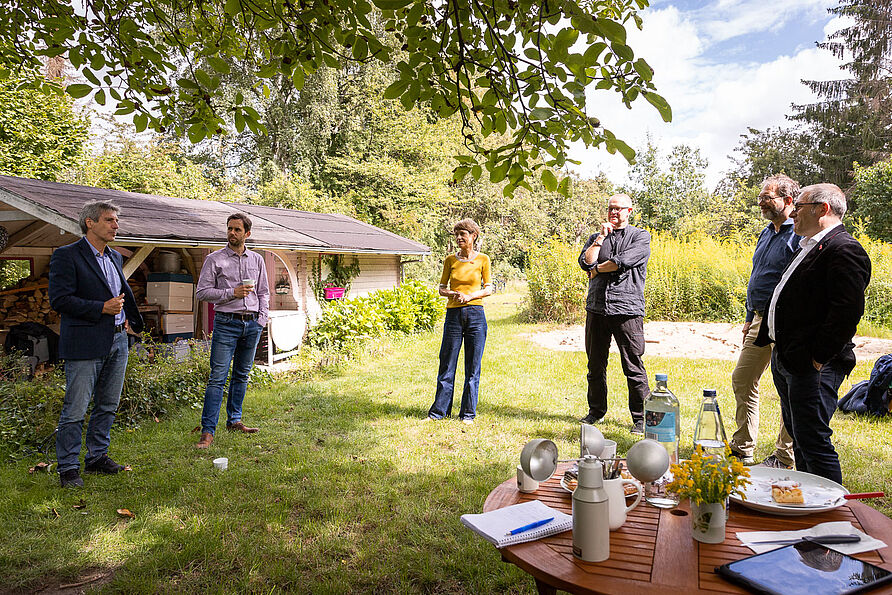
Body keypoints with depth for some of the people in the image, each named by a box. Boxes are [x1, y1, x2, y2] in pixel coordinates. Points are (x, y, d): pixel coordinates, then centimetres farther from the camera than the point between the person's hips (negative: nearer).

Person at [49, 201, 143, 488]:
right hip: (85, 343, -7)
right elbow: (59, 300, -14)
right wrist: (102, 308, -17)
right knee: (75, 410, -1)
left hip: (117, 341, 7)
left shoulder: (115, 257, 15)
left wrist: (127, 317, 15)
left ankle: (97, 456, 28)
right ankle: (68, 468, 11)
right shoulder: (66, 255, -7)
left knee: (108, 406, 14)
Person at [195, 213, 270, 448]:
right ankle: (208, 431, -6)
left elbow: (264, 293, 17)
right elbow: (202, 292, -3)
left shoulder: (257, 260, 12)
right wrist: (231, 293, -14)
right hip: (226, 323, -4)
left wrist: (262, 319, 4)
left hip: (252, 324, 4)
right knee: (218, 377, -8)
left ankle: (234, 421, 23)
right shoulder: (214, 259, 1)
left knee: (242, 375, 11)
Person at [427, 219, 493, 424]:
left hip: (475, 314, -1)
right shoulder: (450, 260, 7)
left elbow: (488, 289, 5)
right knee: (447, 363, 4)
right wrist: (454, 294, -11)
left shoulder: (483, 259, 4)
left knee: (473, 366, 3)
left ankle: (468, 413, 14)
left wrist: (470, 296, -12)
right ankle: (438, 411, 14)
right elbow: (442, 288, 9)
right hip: (453, 314, 1)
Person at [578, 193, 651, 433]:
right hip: (597, 308, 4)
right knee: (595, 364, 11)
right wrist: (601, 237, -2)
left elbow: (623, 261, -12)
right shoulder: (597, 237, 18)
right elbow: (585, 262, -1)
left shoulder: (640, 237, 5)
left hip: (627, 308, -4)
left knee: (633, 366, -2)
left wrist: (597, 269, 1)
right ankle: (596, 410, 25)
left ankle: (641, 417, 8)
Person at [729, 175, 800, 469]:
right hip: (760, 321, 9)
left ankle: (784, 456, 15)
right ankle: (743, 447, 24)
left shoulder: (801, 235, -13)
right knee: (742, 380, 12)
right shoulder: (766, 233, 15)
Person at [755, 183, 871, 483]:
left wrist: (819, 357, -20)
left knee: (813, 440, -5)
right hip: (786, 360, 10)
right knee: (798, 435, 19)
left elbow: (848, 311, -22)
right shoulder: (810, 247, 18)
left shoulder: (844, 250, -14)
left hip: (813, 366, -10)